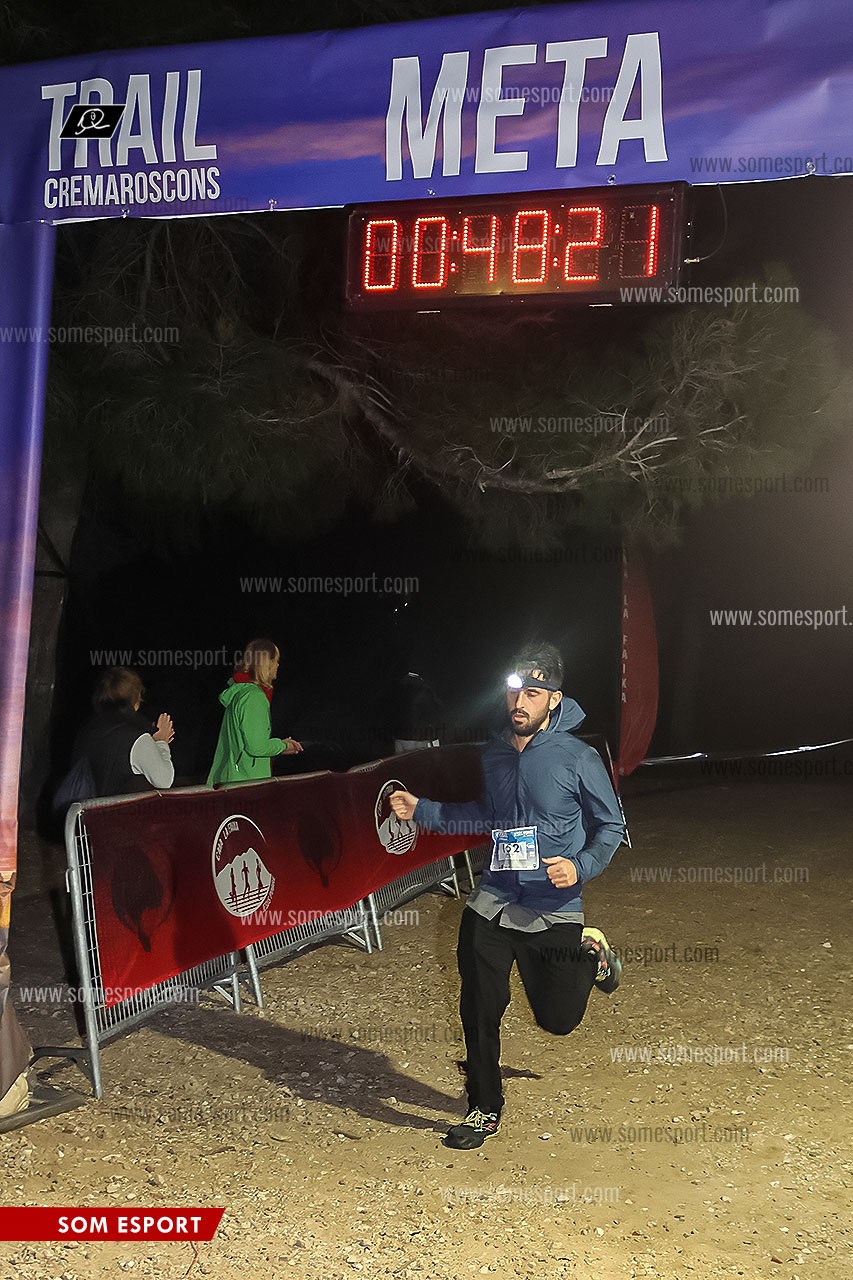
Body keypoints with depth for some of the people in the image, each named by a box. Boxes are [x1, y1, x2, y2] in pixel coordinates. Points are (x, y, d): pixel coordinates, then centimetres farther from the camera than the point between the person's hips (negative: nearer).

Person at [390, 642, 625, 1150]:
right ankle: (485, 1110, 23)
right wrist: (422, 811, 16)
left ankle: (590, 954, 37)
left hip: (554, 908, -4)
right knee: (479, 1012, 2)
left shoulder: (579, 758, -12)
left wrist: (582, 866, -21)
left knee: (557, 1019, 7)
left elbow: (612, 824, -3)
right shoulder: (496, 755, 5)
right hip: (493, 903, 4)